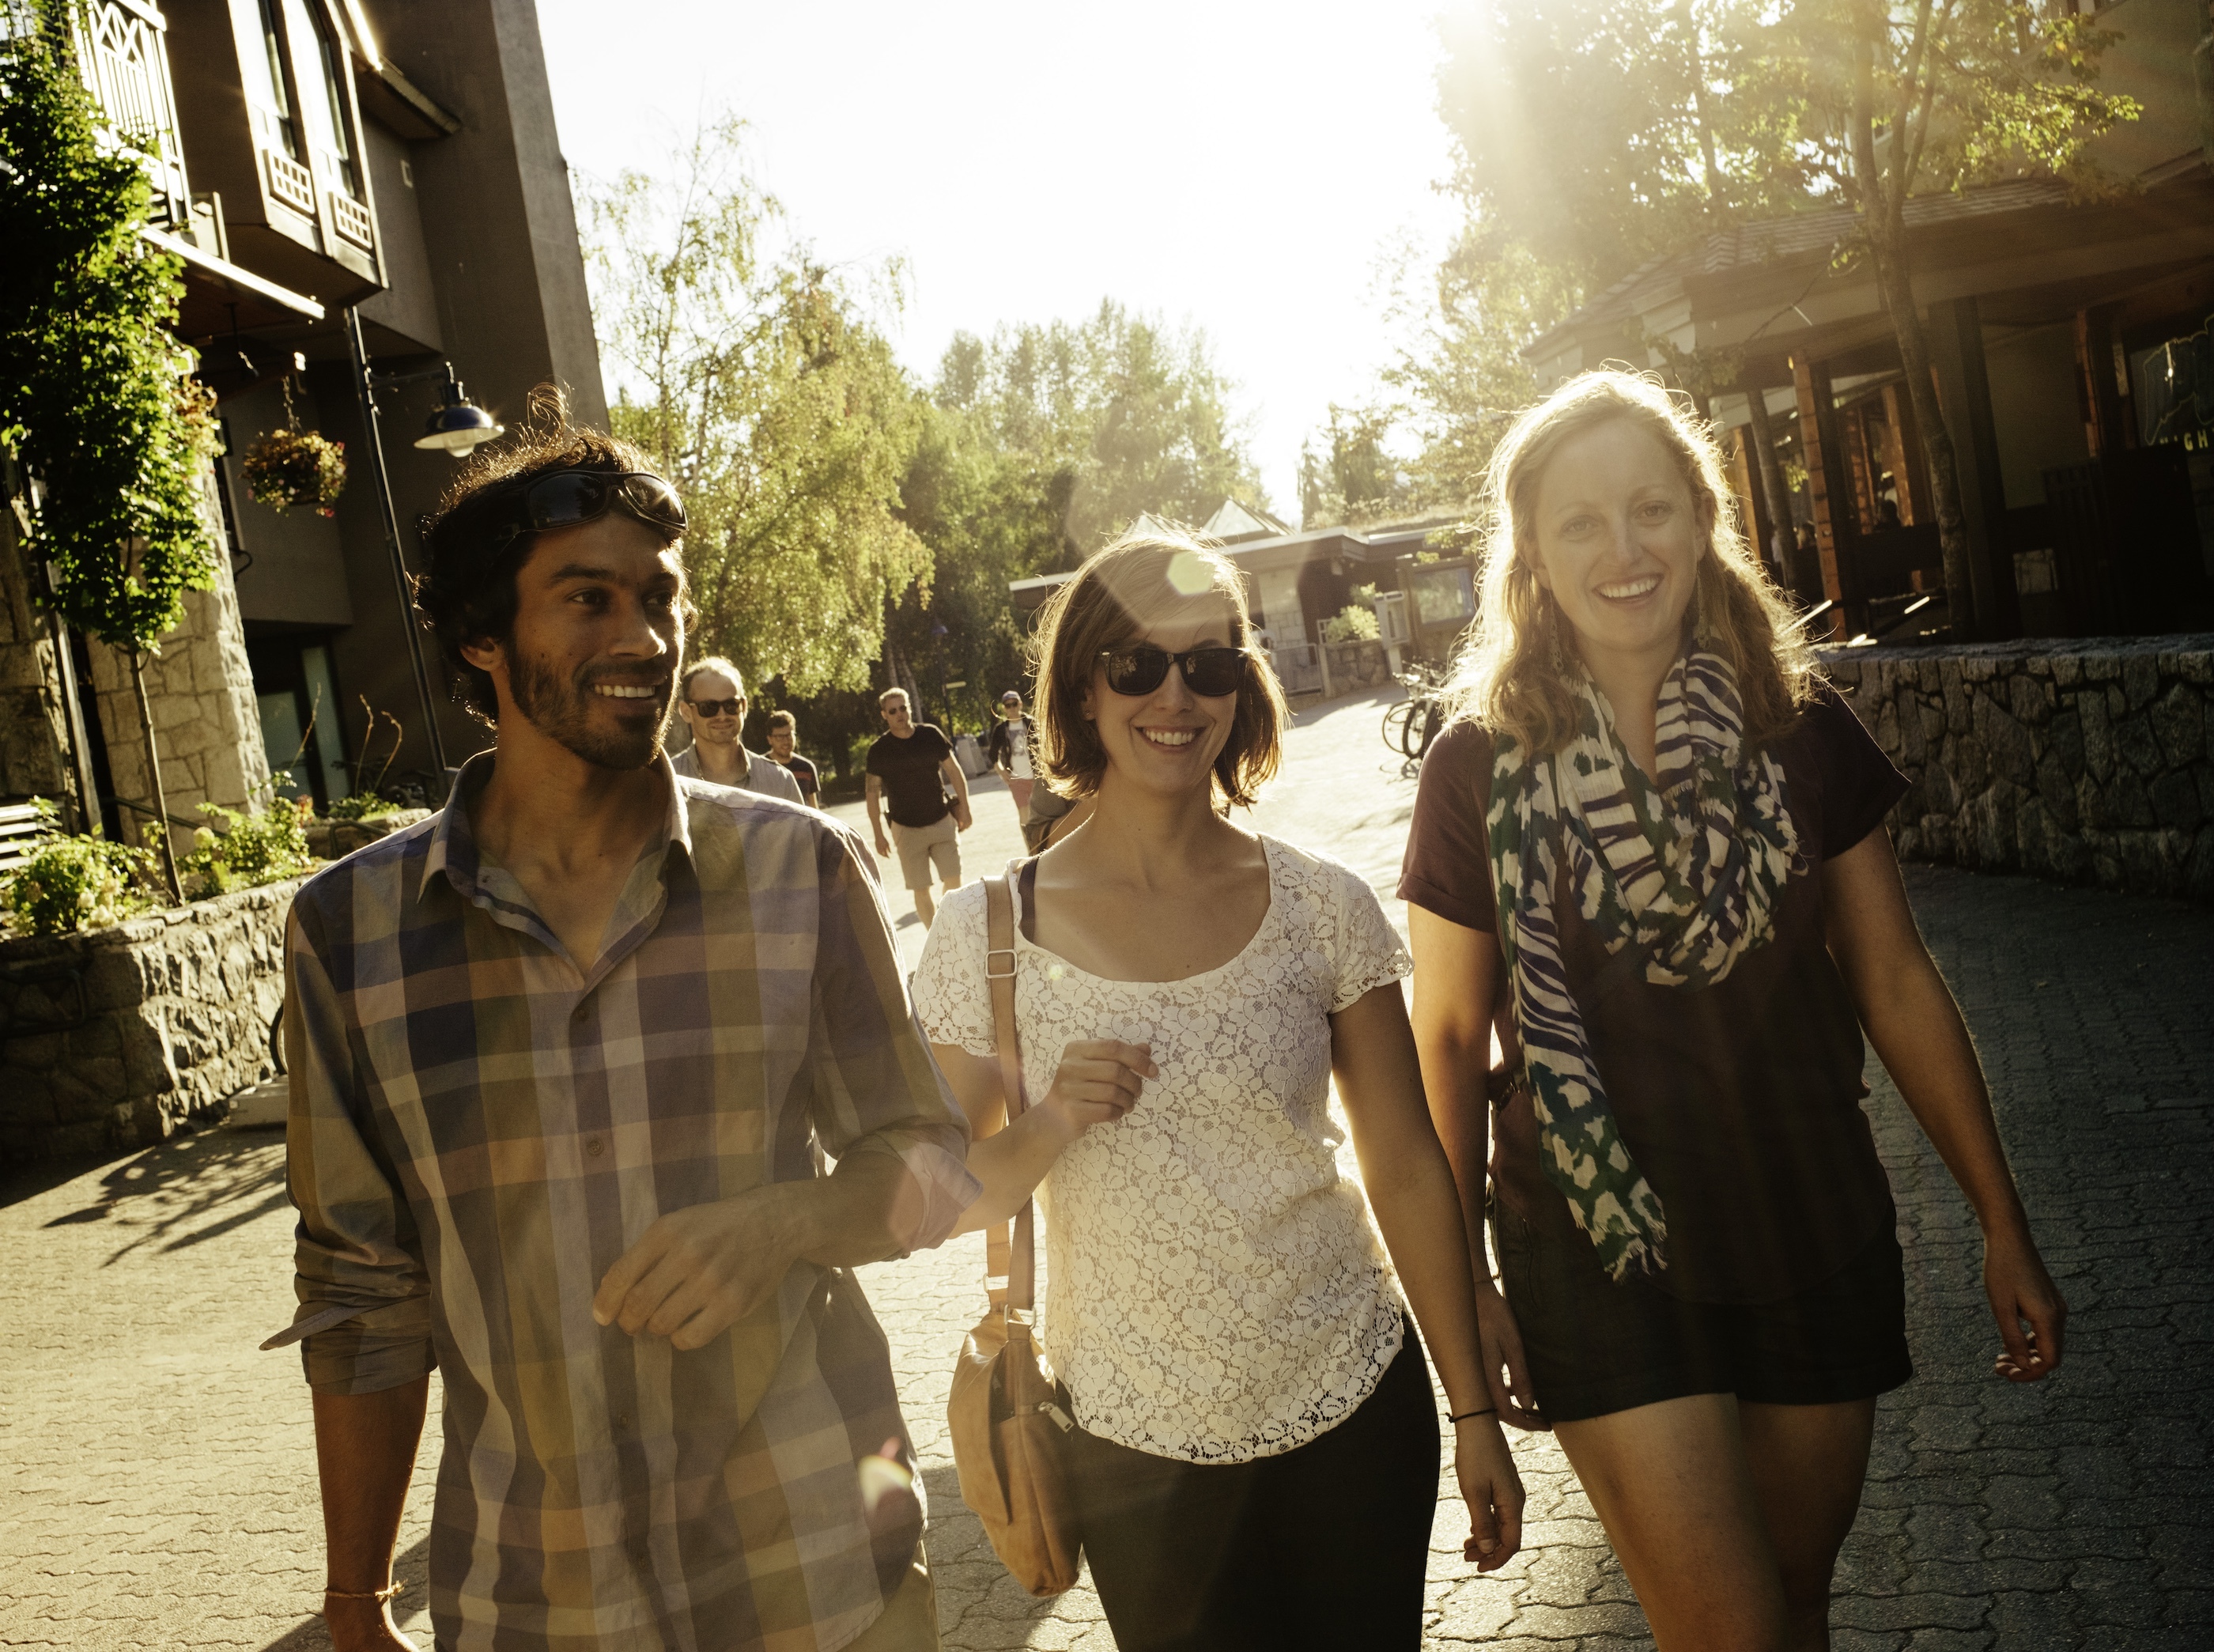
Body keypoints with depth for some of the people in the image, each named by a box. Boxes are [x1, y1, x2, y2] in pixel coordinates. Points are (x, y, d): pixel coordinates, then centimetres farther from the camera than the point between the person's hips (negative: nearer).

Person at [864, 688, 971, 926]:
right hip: (907, 830, -1)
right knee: (921, 891, -1)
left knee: (954, 882, -4)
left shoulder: (931, 734, -3)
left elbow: (954, 771, 7)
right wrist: (878, 834, -1)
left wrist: (964, 810, 7)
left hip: (942, 822, 1)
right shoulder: (878, 749, -6)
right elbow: (873, 792, 1)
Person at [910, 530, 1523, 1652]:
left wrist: (1474, 1413, 6)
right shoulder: (988, 934, -9)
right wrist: (1045, 1130, -22)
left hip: (1355, 1407, 1)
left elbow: (1407, 1169, 1)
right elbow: (947, 1202, -2)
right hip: (1137, 1445, -1)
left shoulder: (1323, 907, -5)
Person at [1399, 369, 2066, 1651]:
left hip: (1816, 1245, 3)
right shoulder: (1483, 765, -9)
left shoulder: (1798, 726, -4)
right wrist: (1462, 1279, -1)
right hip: (1603, 1268, -2)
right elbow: (1450, 1037, -3)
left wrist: (2005, 1225, 5)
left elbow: (1896, 979, 2)